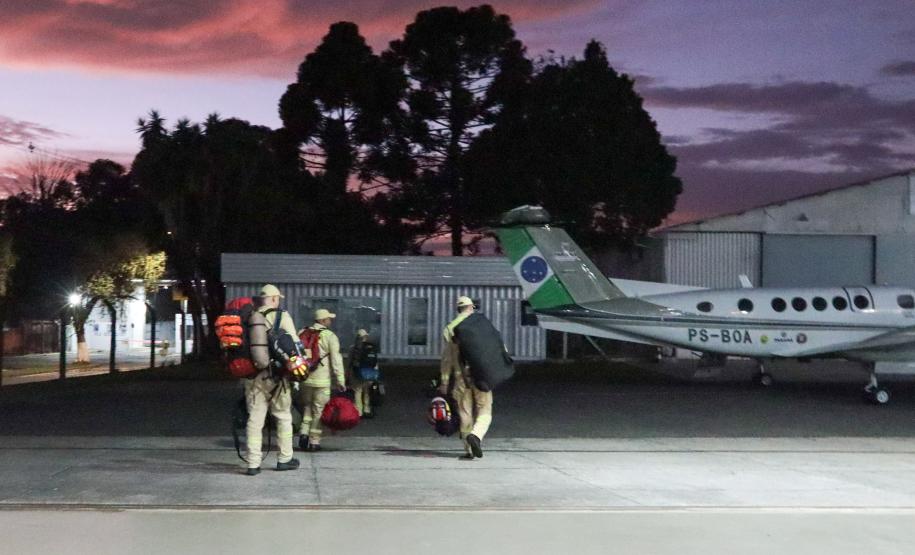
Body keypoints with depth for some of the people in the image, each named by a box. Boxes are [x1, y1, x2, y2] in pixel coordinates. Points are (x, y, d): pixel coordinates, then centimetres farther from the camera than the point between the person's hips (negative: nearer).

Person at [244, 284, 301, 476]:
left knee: (255, 419, 6)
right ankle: (285, 459, 19)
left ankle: (253, 463, 4)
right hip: (276, 374, -3)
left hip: (253, 375, 3)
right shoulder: (281, 316, -5)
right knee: (283, 417, 12)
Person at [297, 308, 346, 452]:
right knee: (318, 410, 4)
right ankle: (314, 441, 6)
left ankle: (304, 433, 5)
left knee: (307, 407, 19)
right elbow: (336, 360, -10)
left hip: (304, 379, 4)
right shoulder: (330, 336, -7)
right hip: (322, 380, -4)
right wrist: (340, 381, -7)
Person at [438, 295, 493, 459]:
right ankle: (475, 435, -24)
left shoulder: (449, 329, 6)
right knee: (484, 412, 3)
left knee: (465, 414, 10)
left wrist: (444, 382, 7)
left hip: (461, 378, 2)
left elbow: (446, 358, 4)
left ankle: (469, 450, 10)